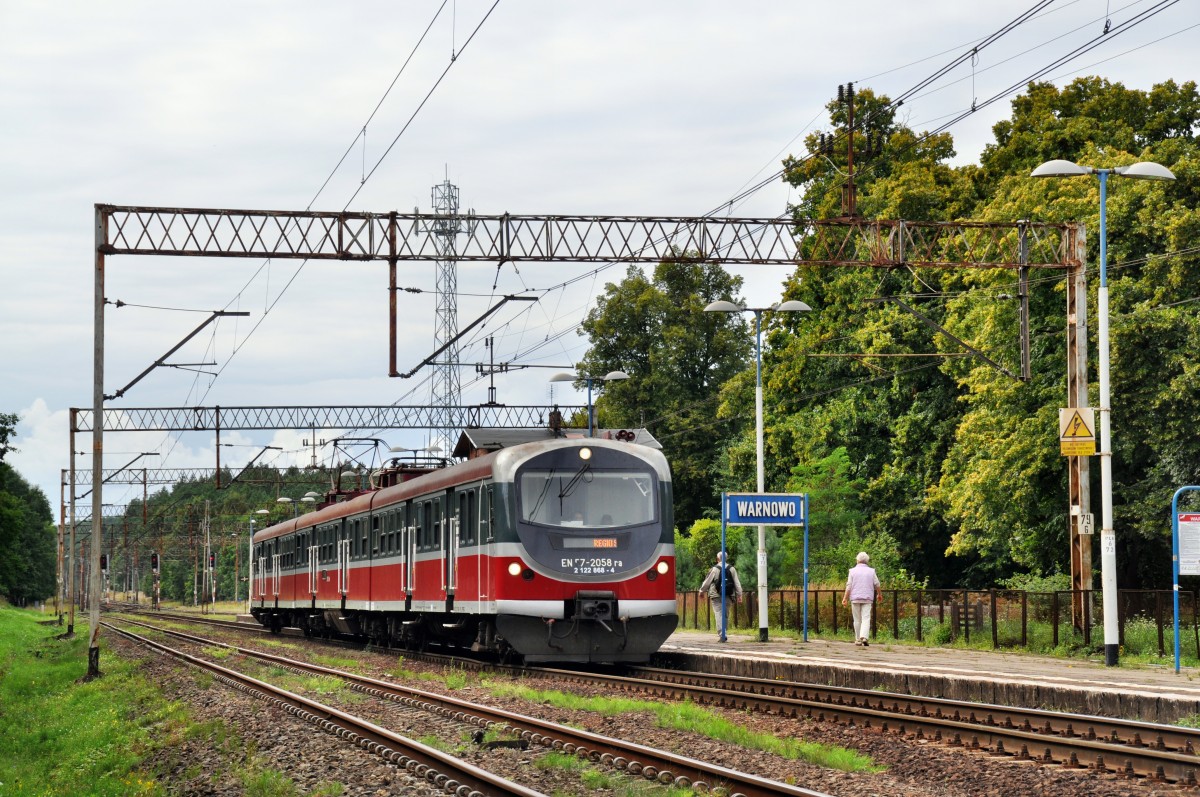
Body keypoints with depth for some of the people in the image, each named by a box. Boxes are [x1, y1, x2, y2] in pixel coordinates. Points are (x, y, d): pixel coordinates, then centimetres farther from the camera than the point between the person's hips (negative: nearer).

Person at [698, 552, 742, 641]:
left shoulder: (715, 569, -6)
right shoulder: (732, 569, 6)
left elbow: (707, 582, 1)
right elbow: (737, 583, 6)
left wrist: (701, 591, 17)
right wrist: (739, 595, 10)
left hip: (716, 596, -4)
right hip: (728, 596, 4)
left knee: (718, 614, -6)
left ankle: (722, 634, -18)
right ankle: (722, 634, 17)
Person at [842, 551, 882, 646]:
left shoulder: (853, 571, 0)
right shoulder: (871, 571, 2)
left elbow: (849, 586, -5)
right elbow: (877, 585, 6)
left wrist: (845, 598, -2)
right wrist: (879, 594, 24)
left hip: (855, 598, 0)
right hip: (867, 599, 0)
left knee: (857, 620, 9)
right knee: (866, 618, -5)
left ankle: (858, 640, 13)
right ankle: (864, 637, -25)